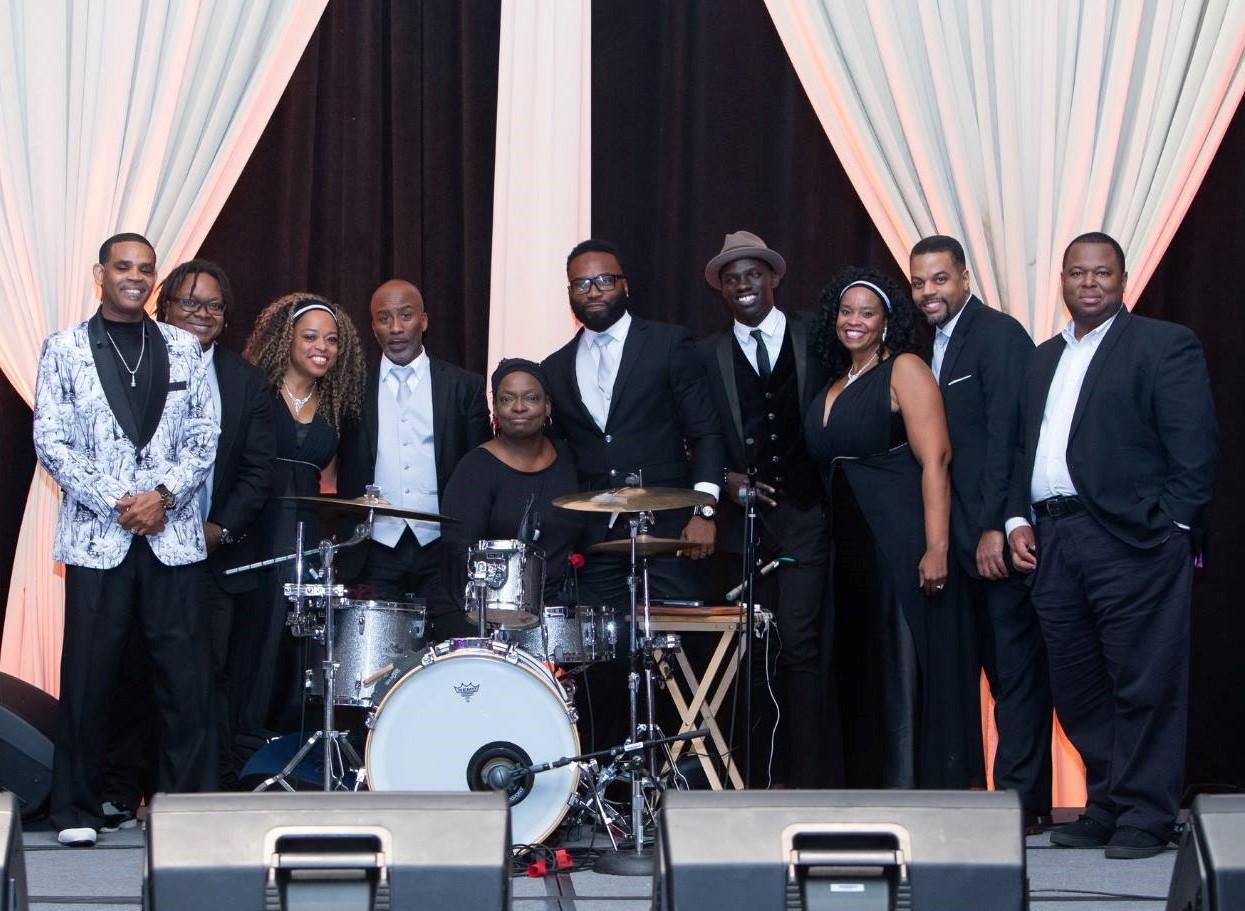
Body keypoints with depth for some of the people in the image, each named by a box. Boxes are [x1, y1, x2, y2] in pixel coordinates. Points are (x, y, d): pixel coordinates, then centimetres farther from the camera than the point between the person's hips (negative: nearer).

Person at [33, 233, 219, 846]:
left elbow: (204, 437, 9)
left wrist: (165, 494, -8)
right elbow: (50, 440, -1)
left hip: (172, 535, 2)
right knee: (88, 674, 0)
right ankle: (76, 810, 10)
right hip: (97, 536, -2)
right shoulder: (65, 349, 5)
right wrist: (114, 503, -10)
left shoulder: (182, 349, 12)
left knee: (186, 675, -1)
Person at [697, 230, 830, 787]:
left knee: (798, 644, -11)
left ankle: (806, 781, -9)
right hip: (745, 519, 2)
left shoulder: (815, 339, 7)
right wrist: (725, 479, -5)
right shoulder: (707, 355, 12)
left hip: (806, 516, -2)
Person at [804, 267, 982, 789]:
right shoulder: (835, 384, 17)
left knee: (905, 675, -5)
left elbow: (935, 461, -14)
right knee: (860, 677, 9)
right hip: (850, 548, 8)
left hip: (902, 545, -8)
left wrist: (937, 548, -22)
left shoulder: (905, 370, -5)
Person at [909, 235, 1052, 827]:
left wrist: (997, 528, -20)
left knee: (1016, 666, -5)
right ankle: (1022, 797, 13)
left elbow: (1007, 437, -16)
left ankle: (1020, 797, -2)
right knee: (1000, 668, 9)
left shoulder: (998, 335, -9)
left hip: (1003, 533, -9)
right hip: (971, 537, 9)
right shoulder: (937, 344, 18)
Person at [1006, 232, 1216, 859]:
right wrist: (1018, 519, 9)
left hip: (1131, 542, -6)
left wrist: (1170, 532, -12)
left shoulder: (1165, 345, 1)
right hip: (1052, 543, 7)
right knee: (1077, 689, 9)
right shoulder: (1044, 358, 21)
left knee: (1144, 688, -4)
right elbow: (1022, 448, 22)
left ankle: (1144, 818, 3)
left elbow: (1194, 450, -6)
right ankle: (1105, 807, 19)